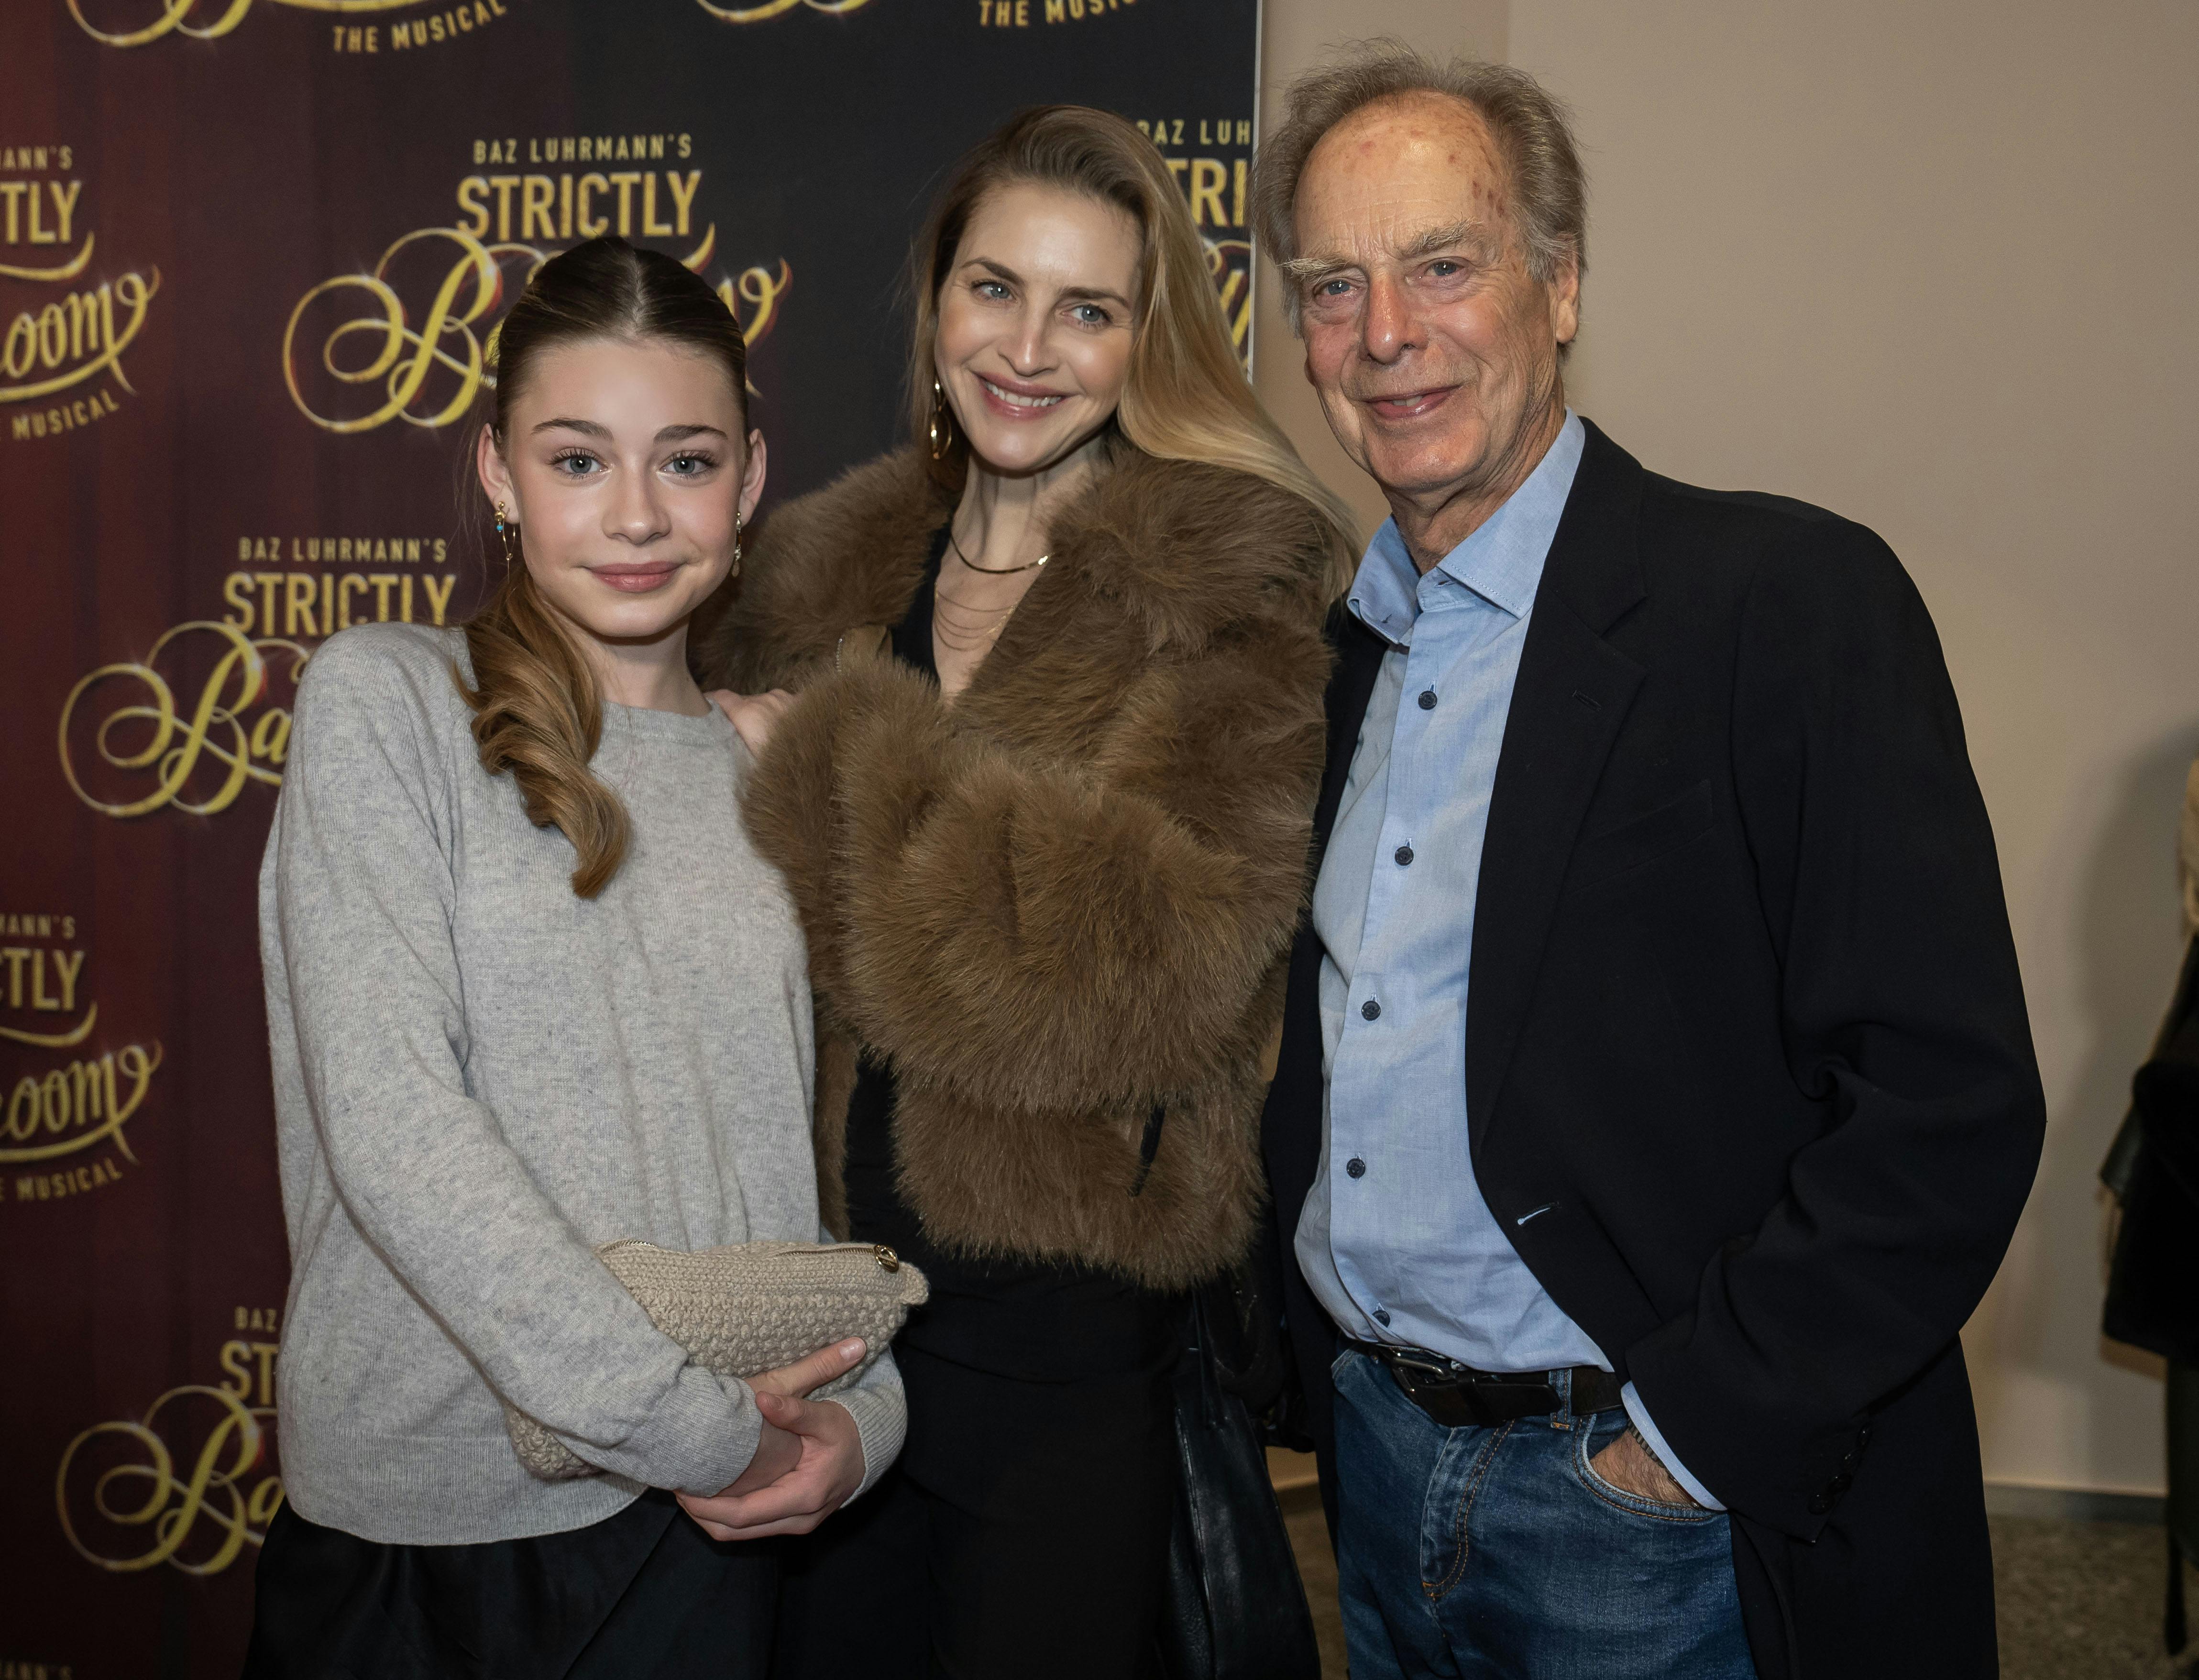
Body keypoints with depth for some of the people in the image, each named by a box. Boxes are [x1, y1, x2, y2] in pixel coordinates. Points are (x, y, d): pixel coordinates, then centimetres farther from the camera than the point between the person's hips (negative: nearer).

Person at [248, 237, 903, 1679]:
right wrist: (676, 1418, -17)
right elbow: (391, 1125, -15)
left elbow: (805, 1153, 10)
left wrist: (865, 1409, -6)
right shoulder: (385, 699, -6)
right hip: (417, 1519, -3)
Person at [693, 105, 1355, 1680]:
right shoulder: (835, 567, 7)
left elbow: (1150, 962, -23)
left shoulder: (1238, 584, -10)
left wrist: (823, 766, -17)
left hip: (1073, 1334, -4)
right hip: (833, 1311, 5)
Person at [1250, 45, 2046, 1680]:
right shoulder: (1333, 643, 6)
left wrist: (1693, 1427, -16)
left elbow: (1953, 1103, -18)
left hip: (1652, 1514, -5)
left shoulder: (1794, 599, -14)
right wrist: (1325, 1373, 4)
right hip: (1375, 1468, 6)